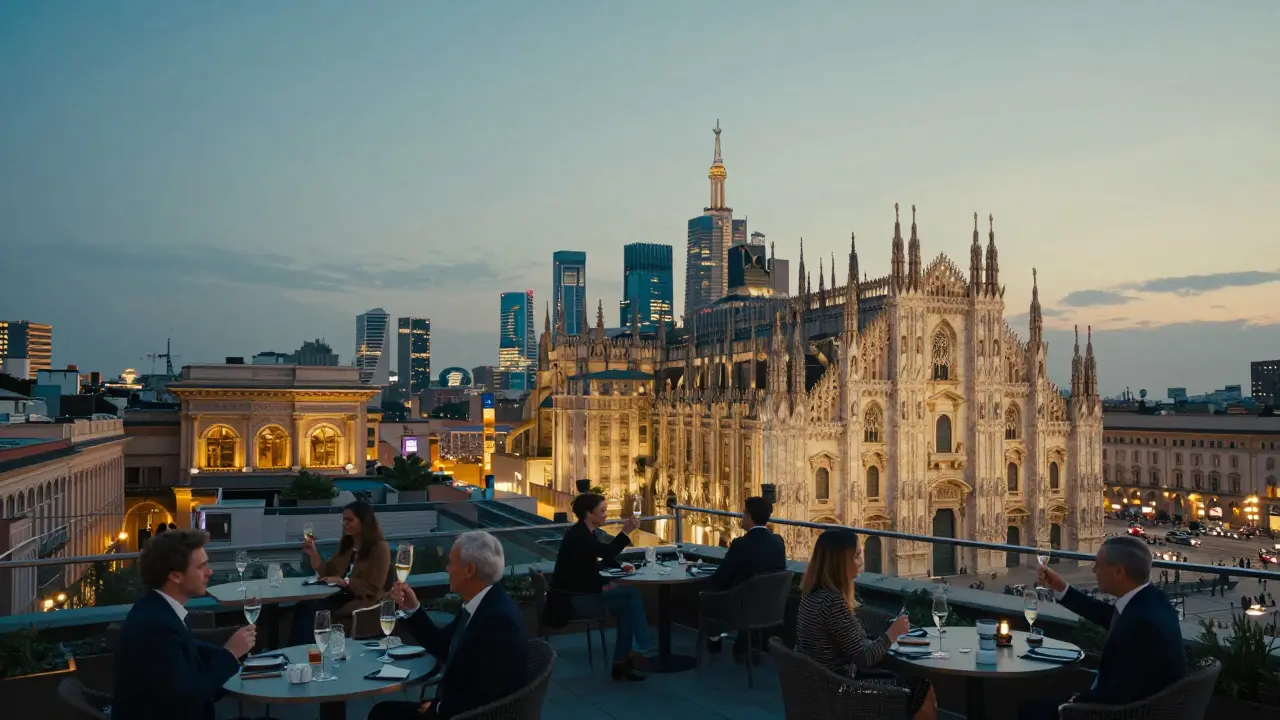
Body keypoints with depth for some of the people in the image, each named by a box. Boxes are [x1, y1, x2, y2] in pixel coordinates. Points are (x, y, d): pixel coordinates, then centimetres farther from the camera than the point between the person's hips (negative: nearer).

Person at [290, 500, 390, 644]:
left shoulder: (379, 548, -8)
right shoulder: (346, 545, 15)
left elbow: (373, 589, -13)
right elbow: (327, 574, 14)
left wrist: (344, 581, -19)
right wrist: (313, 554, 0)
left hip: (364, 603, -7)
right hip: (342, 597, 7)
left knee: (309, 610, -27)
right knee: (302, 606, -23)